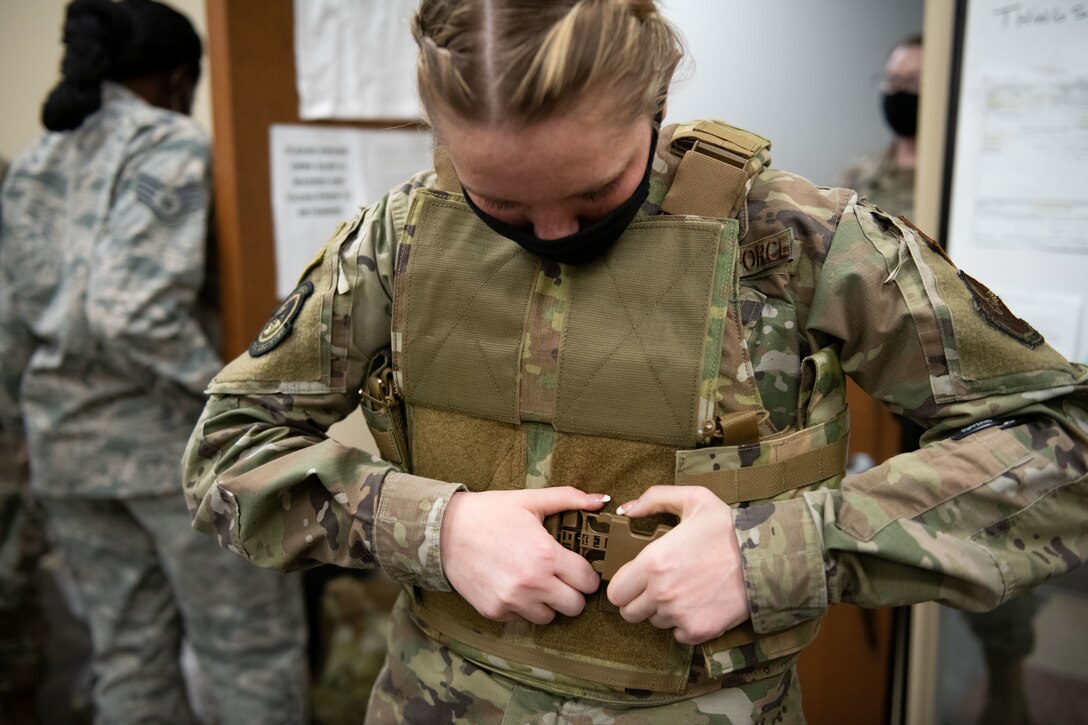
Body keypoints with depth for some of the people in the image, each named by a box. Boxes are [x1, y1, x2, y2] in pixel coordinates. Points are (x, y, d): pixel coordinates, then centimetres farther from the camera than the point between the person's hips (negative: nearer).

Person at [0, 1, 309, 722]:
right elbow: (132, 308, -22)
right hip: (163, 431, -7)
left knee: (128, 649, 16)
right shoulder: (169, 144, -9)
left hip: (64, 440, 8)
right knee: (254, 642, 5)